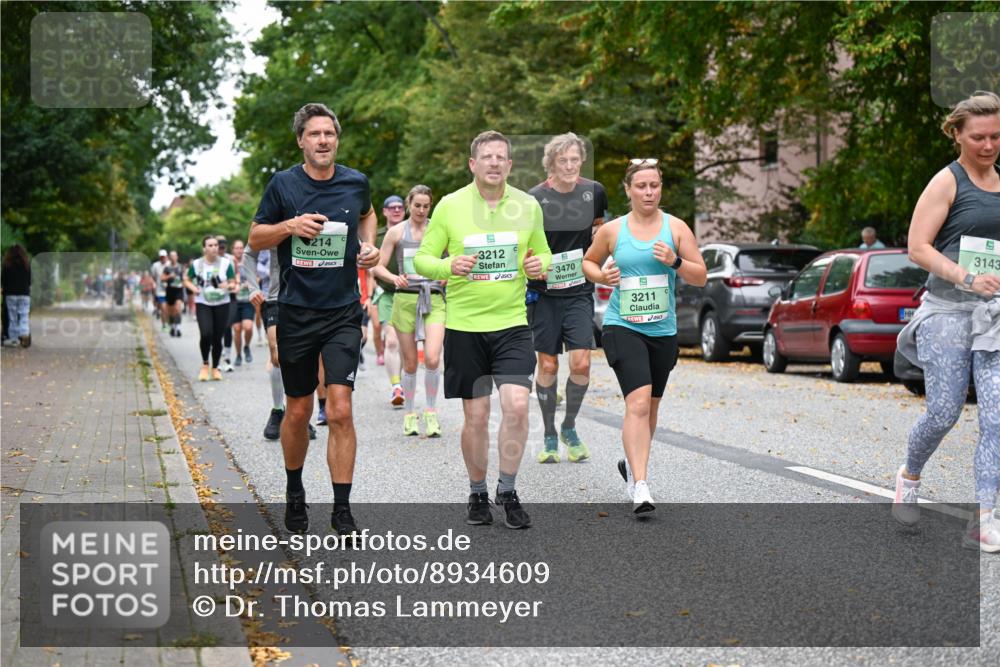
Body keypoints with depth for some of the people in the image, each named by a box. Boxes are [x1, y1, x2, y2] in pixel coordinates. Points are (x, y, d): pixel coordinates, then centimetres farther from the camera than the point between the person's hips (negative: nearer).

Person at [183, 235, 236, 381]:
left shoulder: (226, 263, 0)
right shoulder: (196, 264, 0)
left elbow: (233, 283, 5)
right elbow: (187, 280, 13)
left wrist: (228, 286, -18)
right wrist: (194, 288, -7)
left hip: (222, 304, 1)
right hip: (203, 304, -1)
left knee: (217, 338, 3)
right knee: (206, 334, -20)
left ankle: (215, 368, 23)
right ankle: (205, 364, 3)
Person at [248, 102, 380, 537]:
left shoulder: (356, 182, 2)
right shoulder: (283, 184, -3)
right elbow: (255, 237, 5)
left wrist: (369, 246, 5)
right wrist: (290, 226, -13)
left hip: (343, 313, 0)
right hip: (296, 313, 0)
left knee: (340, 410, -11)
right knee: (298, 412, 10)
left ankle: (342, 509, -4)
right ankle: (294, 492, 33)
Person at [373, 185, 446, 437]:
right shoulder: (396, 232, 5)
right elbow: (378, 267, 5)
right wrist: (394, 277, -15)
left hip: (434, 299, 0)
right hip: (406, 299, 0)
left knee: (432, 358, -16)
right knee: (410, 364, 4)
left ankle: (431, 412, 1)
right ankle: (409, 414, 20)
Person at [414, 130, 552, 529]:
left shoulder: (528, 206, 5)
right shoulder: (450, 206, -1)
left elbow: (543, 253, 17)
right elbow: (422, 259, 2)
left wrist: (539, 264, -7)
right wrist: (448, 266, -19)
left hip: (512, 323, 1)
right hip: (464, 326, -1)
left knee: (516, 406, -14)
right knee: (475, 417, 4)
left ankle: (508, 492, 4)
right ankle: (477, 494, 23)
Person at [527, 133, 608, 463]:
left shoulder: (594, 192, 0)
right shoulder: (535, 198, -10)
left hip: (580, 291, 2)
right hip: (544, 292, -2)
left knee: (581, 363, -9)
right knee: (547, 365, 3)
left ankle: (569, 428, 14)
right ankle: (549, 437, 19)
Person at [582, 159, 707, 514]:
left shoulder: (676, 228, 2)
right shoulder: (611, 231, 1)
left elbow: (701, 277, 2)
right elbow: (588, 261, 18)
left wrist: (674, 261, -16)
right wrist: (601, 276, -4)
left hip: (663, 330, 3)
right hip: (622, 327, -3)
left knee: (650, 406, 16)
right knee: (638, 401, -19)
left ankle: (632, 463, 42)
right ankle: (640, 487, -23)